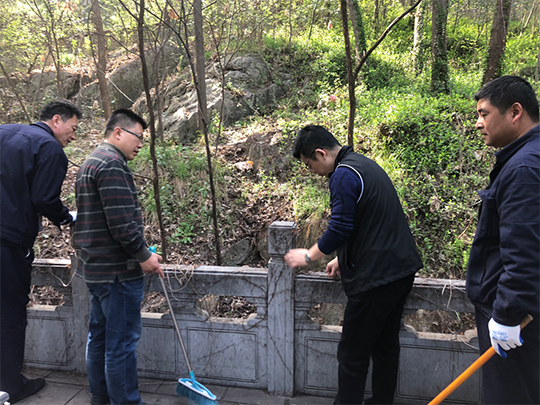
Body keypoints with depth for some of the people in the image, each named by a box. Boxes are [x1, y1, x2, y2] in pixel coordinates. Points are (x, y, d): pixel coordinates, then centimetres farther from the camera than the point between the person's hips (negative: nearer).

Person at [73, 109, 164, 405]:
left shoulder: (91, 162, 18)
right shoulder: (112, 164, -17)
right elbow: (122, 223, -24)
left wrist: (140, 254, 19)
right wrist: (144, 256, -11)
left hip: (95, 266, 11)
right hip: (117, 269, -11)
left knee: (99, 334, 18)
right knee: (122, 339, -1)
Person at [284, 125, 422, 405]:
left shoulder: (344, 175, -16)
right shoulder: (365, 164, 15)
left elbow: (339, 229, -18)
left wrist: (308, 256, -2)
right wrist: (343, 259, 22)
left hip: (376, 277, -10)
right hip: (401, 269, 10)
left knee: (353, 354, 3)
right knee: (386, 345, 19)